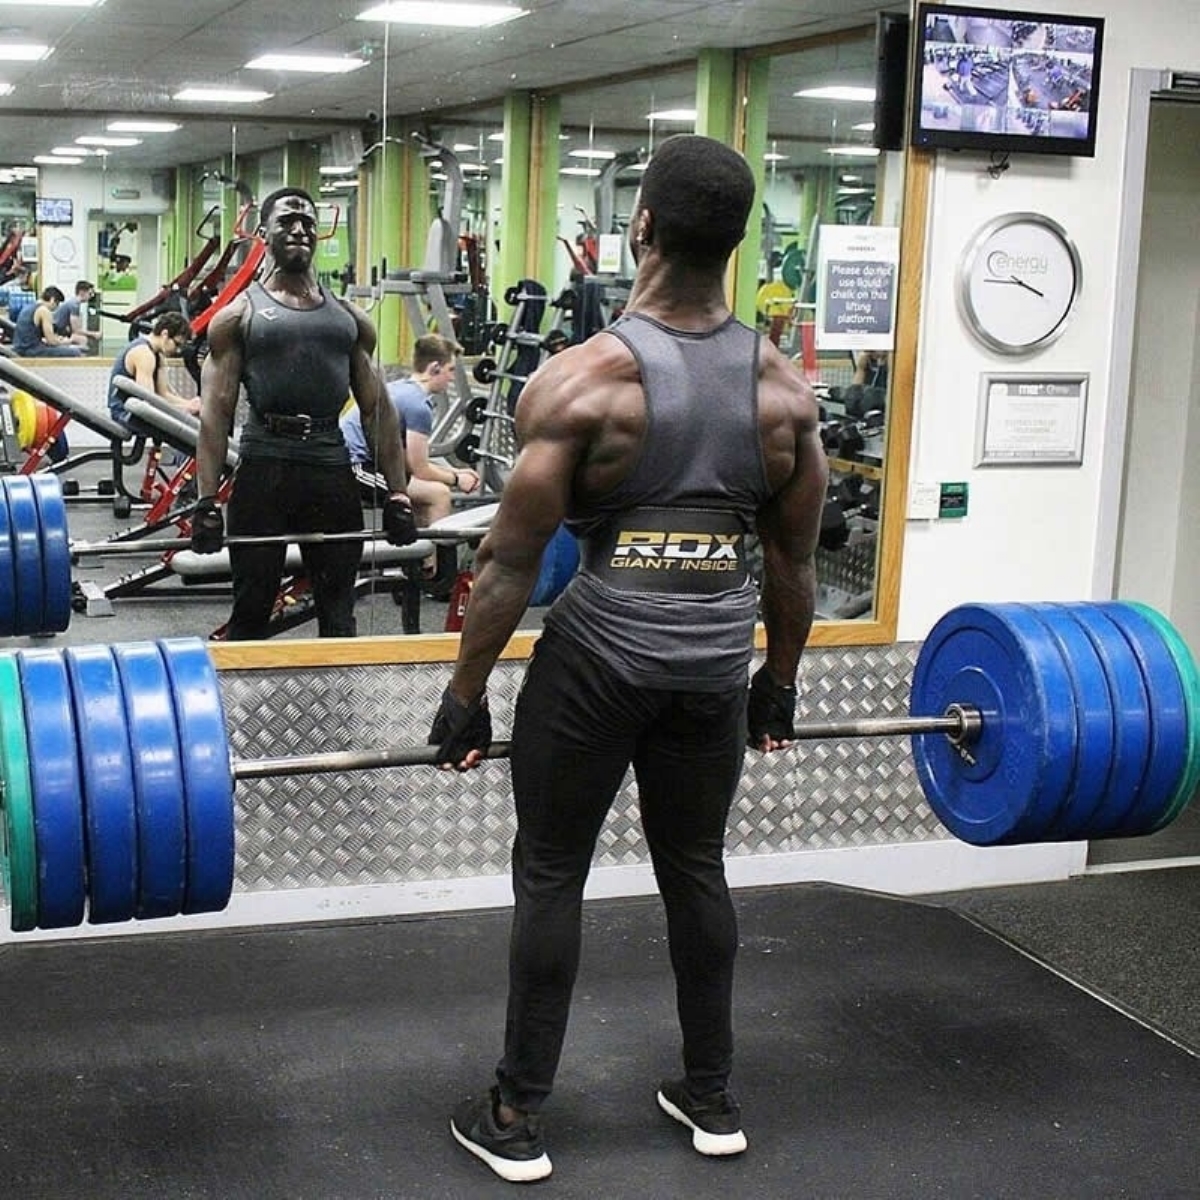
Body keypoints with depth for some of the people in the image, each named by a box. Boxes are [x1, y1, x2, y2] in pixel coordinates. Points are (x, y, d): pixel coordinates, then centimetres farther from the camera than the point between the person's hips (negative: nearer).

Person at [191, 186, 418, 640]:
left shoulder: (351, 318, 14)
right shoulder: (238, 315, 4)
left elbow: (377, 408, 11)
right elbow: (216, 411, -3)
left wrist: (397, 494, 4)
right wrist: (206, 502, -12)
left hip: (332, 469, 3)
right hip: (264, 466, -3)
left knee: (338, 614, 10)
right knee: (252, 611, 5)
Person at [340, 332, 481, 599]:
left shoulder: (400, 389, 18)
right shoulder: (418, 404, -13)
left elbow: (411, 459, 25)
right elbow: (420, 469, -9)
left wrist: (454, 471, 21)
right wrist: (456, 480, 7)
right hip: (352, 467, -11)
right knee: (439, 494, -14)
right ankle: (436, 580, -5)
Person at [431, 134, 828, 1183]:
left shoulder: (585, 379, -13)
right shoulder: (785, 387, 0)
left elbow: (513, 559, -11)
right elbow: (794, 559, 8)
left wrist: (466, 698, -1)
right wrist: (781, 681, 21)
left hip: (603, 648, -4)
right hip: (720, 653, 4)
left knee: (551, 877, 9)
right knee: (695, 867, 19)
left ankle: (517, 1120, 18)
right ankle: (713, 1097, 30)